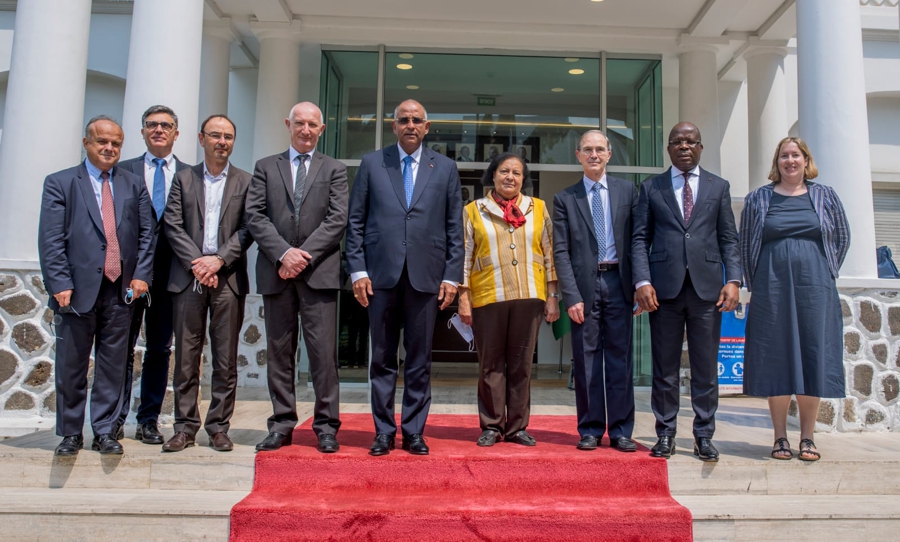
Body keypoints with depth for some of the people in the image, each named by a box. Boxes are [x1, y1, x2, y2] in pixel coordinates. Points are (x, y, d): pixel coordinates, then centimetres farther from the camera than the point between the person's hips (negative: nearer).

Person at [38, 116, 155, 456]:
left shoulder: (134, 185, 13)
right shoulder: (60, 183, 5)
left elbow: (146, 233, 9)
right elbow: (50, 240, -3)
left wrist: (141, 274, -3)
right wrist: (60, 284, -12)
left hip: (121, 291, 2)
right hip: (78, 290, -2)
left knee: (113, 366, 7)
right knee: (71, 367, 7)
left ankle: (104, 432, 18)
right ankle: (70, 434, 21)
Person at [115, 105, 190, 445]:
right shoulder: (124, 171, 8)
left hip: (169, 273, 1)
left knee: (160, 349, 7)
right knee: (122, 347, 4)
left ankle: (149, 420, 17)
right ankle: (116, 418, 15)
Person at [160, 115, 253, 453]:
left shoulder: (245, 182, 9)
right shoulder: (183, 179, 12)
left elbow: (248, 229, 0)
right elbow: (172, 225, 3)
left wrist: (220, 259, -12)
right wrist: (196, 263, -9)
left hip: (229, 279, -1)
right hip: (188, 278, 1)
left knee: (226, 359, 3)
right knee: (186, 357, 4)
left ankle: (218, 427, 12)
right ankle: (185, 427, 13)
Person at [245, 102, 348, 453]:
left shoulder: (334, 170, 11)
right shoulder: (265, 167, 15)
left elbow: (337, 220, -1)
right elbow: (255, 216, 4)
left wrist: (304, 254, -11)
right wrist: (283, 253, -10)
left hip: (319, 272, -2)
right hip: (276, 272, 2)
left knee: (324, 352, -3)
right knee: (279, 351, 6)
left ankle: (326, 426, 6)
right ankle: (282, 424, 16)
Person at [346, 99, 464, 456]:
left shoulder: (445, 168, 11)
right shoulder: (371, 164, 10)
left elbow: (454, 227, 8)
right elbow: (355, 221, 7)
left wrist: (452, 276, 0)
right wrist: (357, 269, -2)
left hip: (426, 276, 0)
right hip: (382, 275, 0)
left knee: (419, 360, 5)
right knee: (382, 359, 6)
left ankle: (414, 433, 16)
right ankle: (384, 432, 17)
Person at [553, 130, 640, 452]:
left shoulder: (627, 191, 10)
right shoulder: (565, 199, 7)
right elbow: (561, 251, 1)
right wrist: (571, 296, -8)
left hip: (618, 283, 1)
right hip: (584, 285, -1)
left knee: (620, 358, 4)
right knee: (587, 360, 4)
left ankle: (621, 431, 13)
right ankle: (590, 430, 13)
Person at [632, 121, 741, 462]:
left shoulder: (719, 187, 13)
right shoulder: (650, 188, 10)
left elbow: (729, 239, 9)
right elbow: (640, 238, 4)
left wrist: (733, 281, -4)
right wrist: (642, 281, -8)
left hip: (707, 287, 1)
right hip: (664, 287, -1)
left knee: (706, 367, 5)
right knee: (665, 367, 5)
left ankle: (704, 436, 16)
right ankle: (665, 434, 15)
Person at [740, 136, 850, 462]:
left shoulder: (825, 196, 9)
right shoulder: (757, 199, 6)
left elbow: (842, 238, 15)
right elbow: (745, 245, 8)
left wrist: (826, 274, 8)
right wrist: (754, 285, 2)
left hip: (814, 288, 1)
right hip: (772, 289, -1)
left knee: (813, 357, 2)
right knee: (776, 358, 1)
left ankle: (807, 437, 12)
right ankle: (780, 437, 9)